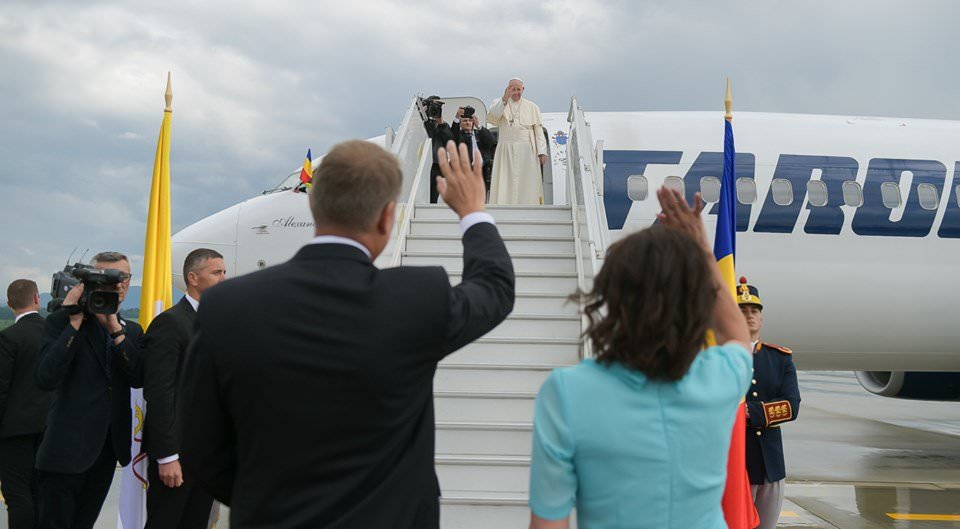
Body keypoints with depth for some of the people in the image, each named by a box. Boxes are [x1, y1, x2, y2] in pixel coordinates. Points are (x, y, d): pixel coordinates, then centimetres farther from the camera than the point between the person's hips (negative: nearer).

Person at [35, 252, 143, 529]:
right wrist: (75, 323, -18)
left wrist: (116, 328, -13)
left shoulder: (132, 330, 10)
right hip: (68, 448, -5)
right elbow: (46, 379, -19)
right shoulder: (62, 322, -6)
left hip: (109, 448, 5)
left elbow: (138, 379, -5)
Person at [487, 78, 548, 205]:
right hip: (506, 151, -1)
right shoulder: (499, 103, 10)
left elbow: (538, 130, 7)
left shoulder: (532, 107, 12)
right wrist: (504, 99, -20)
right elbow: (491, 118, -11)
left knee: (527, 184, -3)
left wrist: (542, 151, -3)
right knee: (505, 184, -6)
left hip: (527, 151, 1)